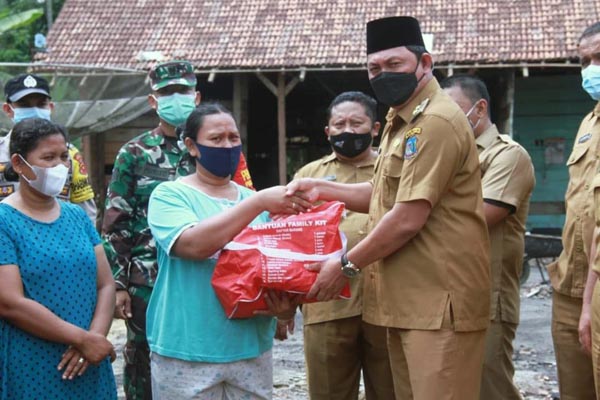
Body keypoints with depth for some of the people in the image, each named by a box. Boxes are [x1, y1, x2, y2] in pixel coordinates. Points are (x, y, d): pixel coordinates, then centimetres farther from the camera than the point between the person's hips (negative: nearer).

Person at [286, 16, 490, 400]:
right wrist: (321, 188, 13)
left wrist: (347, 265, -12)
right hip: (407, 296, 10)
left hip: (439, 299, -10)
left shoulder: (436, 122, -18)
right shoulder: (401, 121, 18)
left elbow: (408, 218, -23)